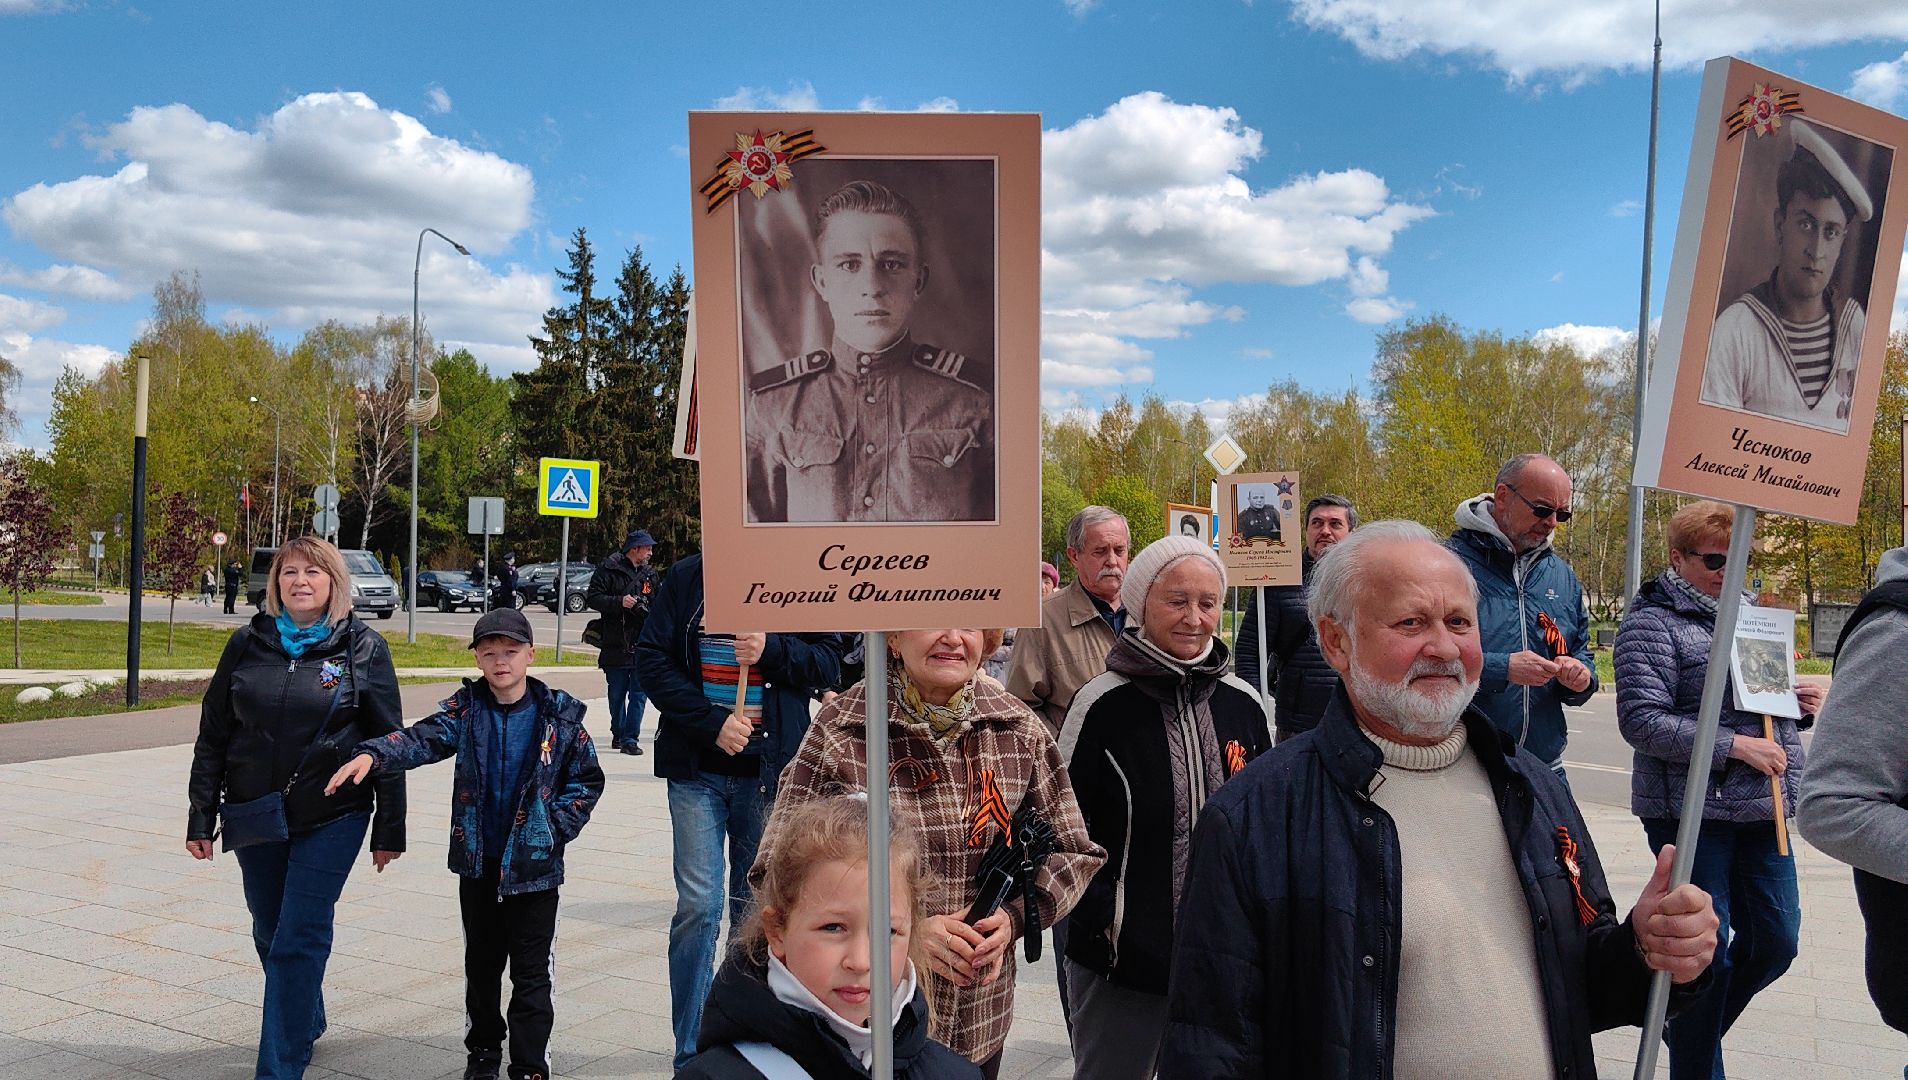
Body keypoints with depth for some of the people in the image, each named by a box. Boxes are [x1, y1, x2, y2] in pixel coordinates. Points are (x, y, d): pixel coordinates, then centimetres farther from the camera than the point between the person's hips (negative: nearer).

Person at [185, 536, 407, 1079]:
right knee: (271, 934, 17)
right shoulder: (247, 643, 2)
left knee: (298, 941, -6)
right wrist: (201, 817, 5)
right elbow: (213, 734, 7)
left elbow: (389, 743, -3)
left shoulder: (364, 648, -5)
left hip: (332, 818, -4)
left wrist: (389, 829, -3)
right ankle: (308, 1022, 41)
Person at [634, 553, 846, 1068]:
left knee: (756, 906, 12)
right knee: (698, 905, -4)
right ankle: (690, 1053, 8)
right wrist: (712, 723, -11)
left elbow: (829, 662, 2)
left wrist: (771, 651, -17)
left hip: (769, 767, 1)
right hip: (697, 765, 0)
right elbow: (652, 659, -1)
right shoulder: (685, 577, 2)